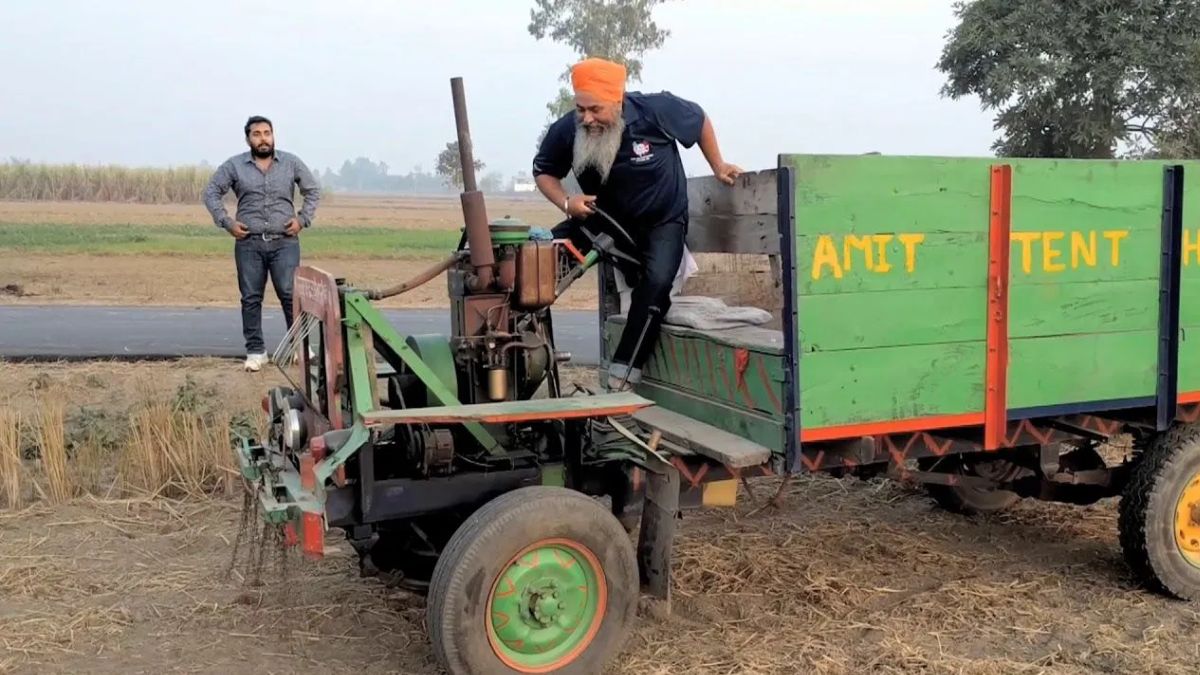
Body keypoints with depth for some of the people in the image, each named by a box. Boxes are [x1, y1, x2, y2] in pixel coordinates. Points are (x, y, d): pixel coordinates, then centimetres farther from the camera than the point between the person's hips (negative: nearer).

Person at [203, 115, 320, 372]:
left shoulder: (291, 162, 6)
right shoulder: (234, 165, 4)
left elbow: (313, 190, 14)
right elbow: (211, 193, 9)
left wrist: (303, 219, 3)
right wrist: (226, 223, -1)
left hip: (285, 242, -1)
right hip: (249, 244, 1)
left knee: (291, 294, -5)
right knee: (251, 299, 4)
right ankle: (256, 351, 12)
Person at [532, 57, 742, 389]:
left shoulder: (656, 110, -28)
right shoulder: (566, 130, -23)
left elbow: (699, 119, -6)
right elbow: (544, 171, -4)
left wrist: (718, 167, -1)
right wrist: (567, 202, -24)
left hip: (663, 219, -3)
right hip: (606, 218, 3)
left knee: (656, 281, -27)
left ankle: (623, 375, -22)